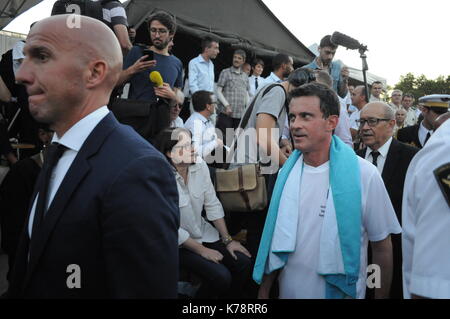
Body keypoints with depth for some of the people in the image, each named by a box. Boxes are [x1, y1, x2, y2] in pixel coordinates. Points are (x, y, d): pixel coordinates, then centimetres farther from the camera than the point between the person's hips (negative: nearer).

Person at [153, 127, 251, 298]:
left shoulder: (200, 165, -7)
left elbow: (212, 205, 0)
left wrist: (227, 239, -1)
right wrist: (202, 250, -13)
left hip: (203, 232, 6)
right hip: (178, 242, -6)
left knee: (243, 263, -8)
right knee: (221, 277, -19)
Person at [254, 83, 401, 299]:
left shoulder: (364, 175, -16)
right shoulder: (286, 173, -3)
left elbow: (382, 247, -8)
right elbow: (275, 238, 4)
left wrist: (381, 296, -4)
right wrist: (263, 291, 4)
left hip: (341, 292, -3)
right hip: (288, 291, 4)